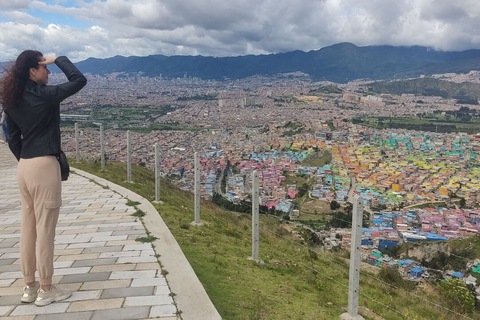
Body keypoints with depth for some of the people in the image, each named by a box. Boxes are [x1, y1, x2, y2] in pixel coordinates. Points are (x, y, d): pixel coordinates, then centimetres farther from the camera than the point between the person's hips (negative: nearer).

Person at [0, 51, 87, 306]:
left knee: (28, 228, 14)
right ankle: (46, 290, 12)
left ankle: (29, 286, 26)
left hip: (23, 168, 8)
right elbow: (79, 80, -6)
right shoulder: (44, 95, -12)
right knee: (45, 230, 1)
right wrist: (59, 59, 3)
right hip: (44, 166, -8)